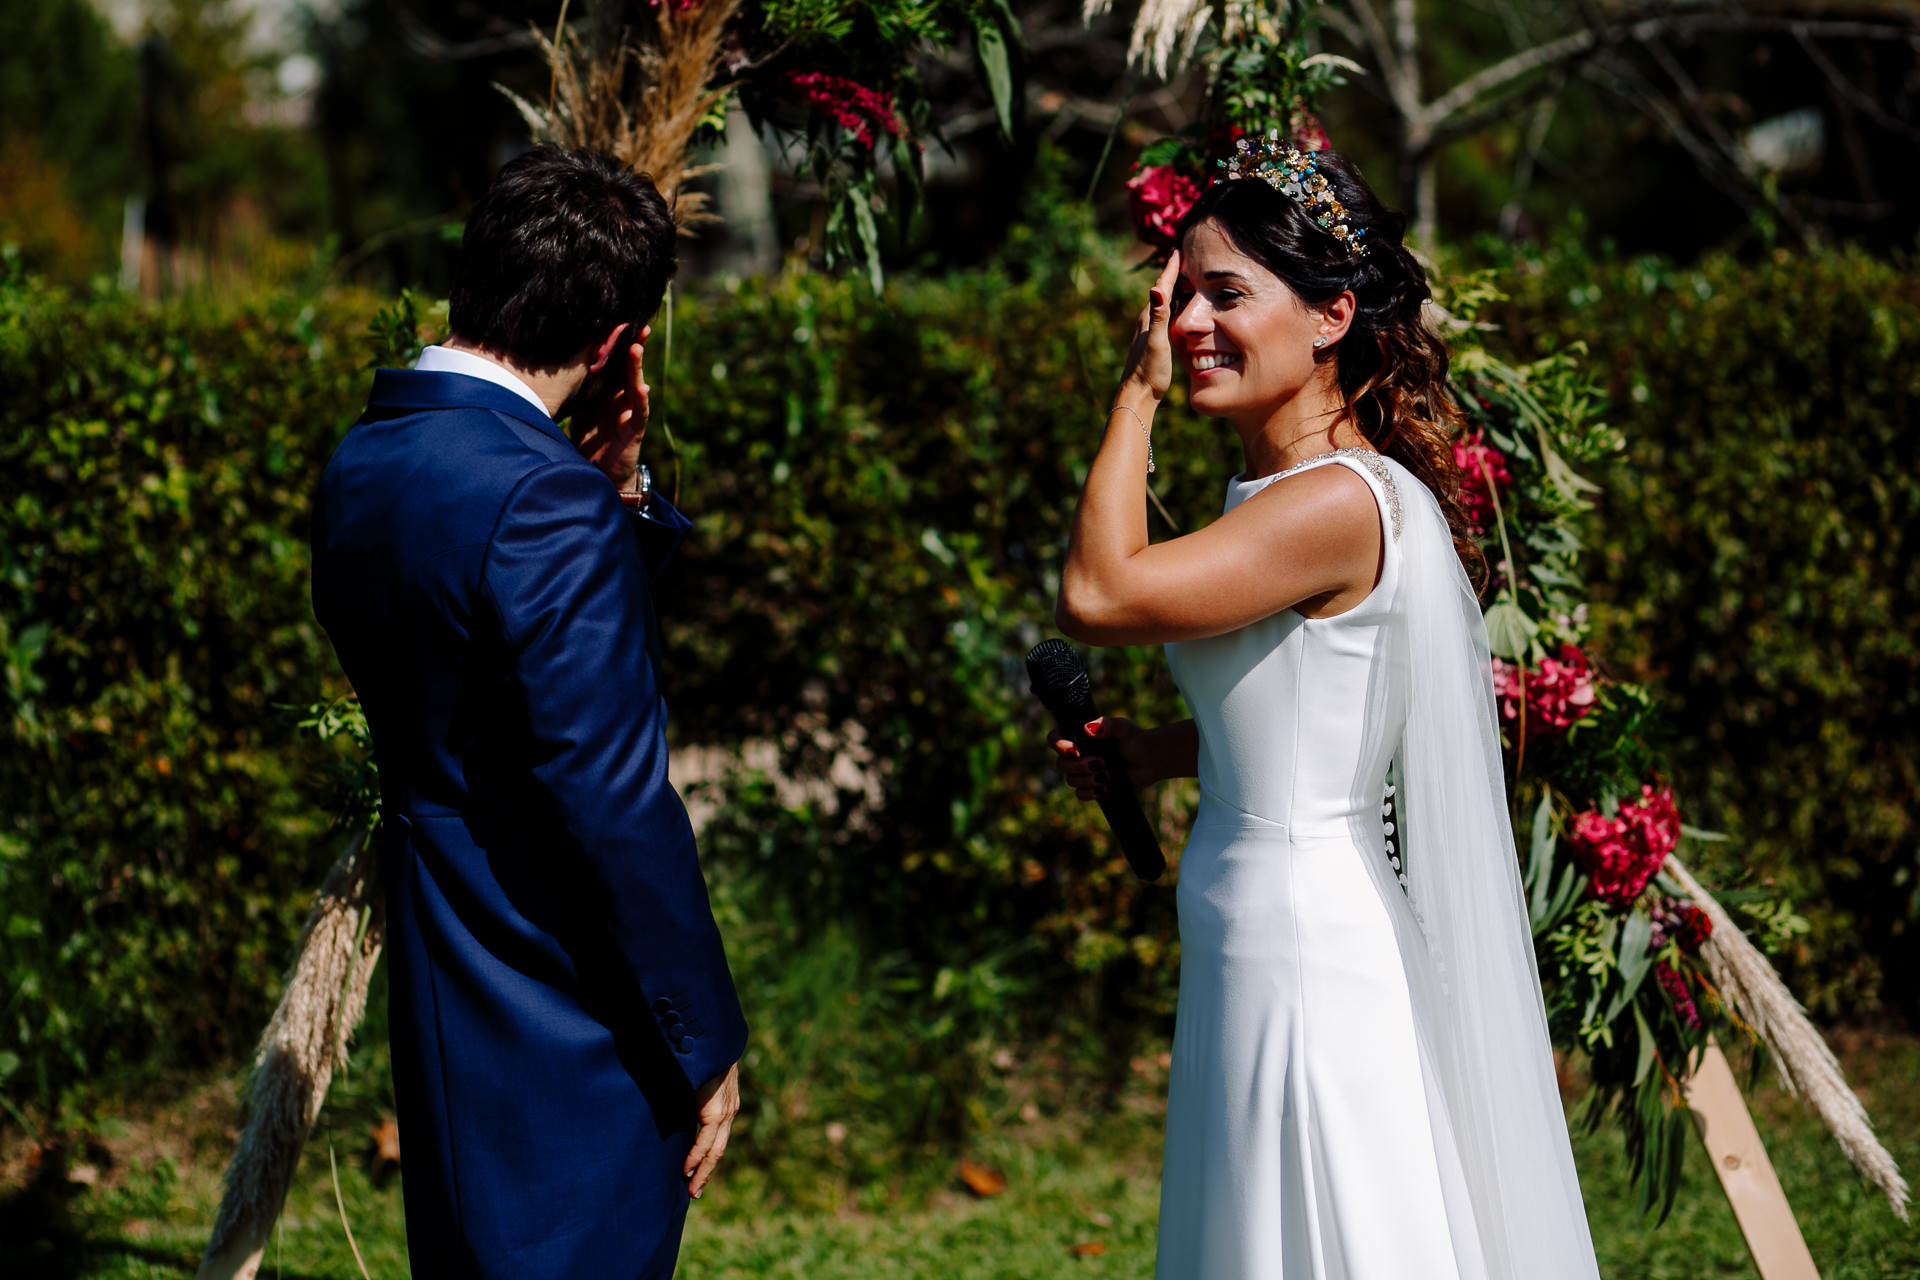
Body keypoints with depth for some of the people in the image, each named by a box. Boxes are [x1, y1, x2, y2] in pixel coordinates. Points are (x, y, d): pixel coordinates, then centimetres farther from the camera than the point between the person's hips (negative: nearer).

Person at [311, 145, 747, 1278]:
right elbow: (616, 804, -22)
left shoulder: (362, 462, 6)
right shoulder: (548, 503, -23)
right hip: (574, 1035, -9)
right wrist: (705, 1042, -13)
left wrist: (616, 487, 1)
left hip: (443, 1007, 9)